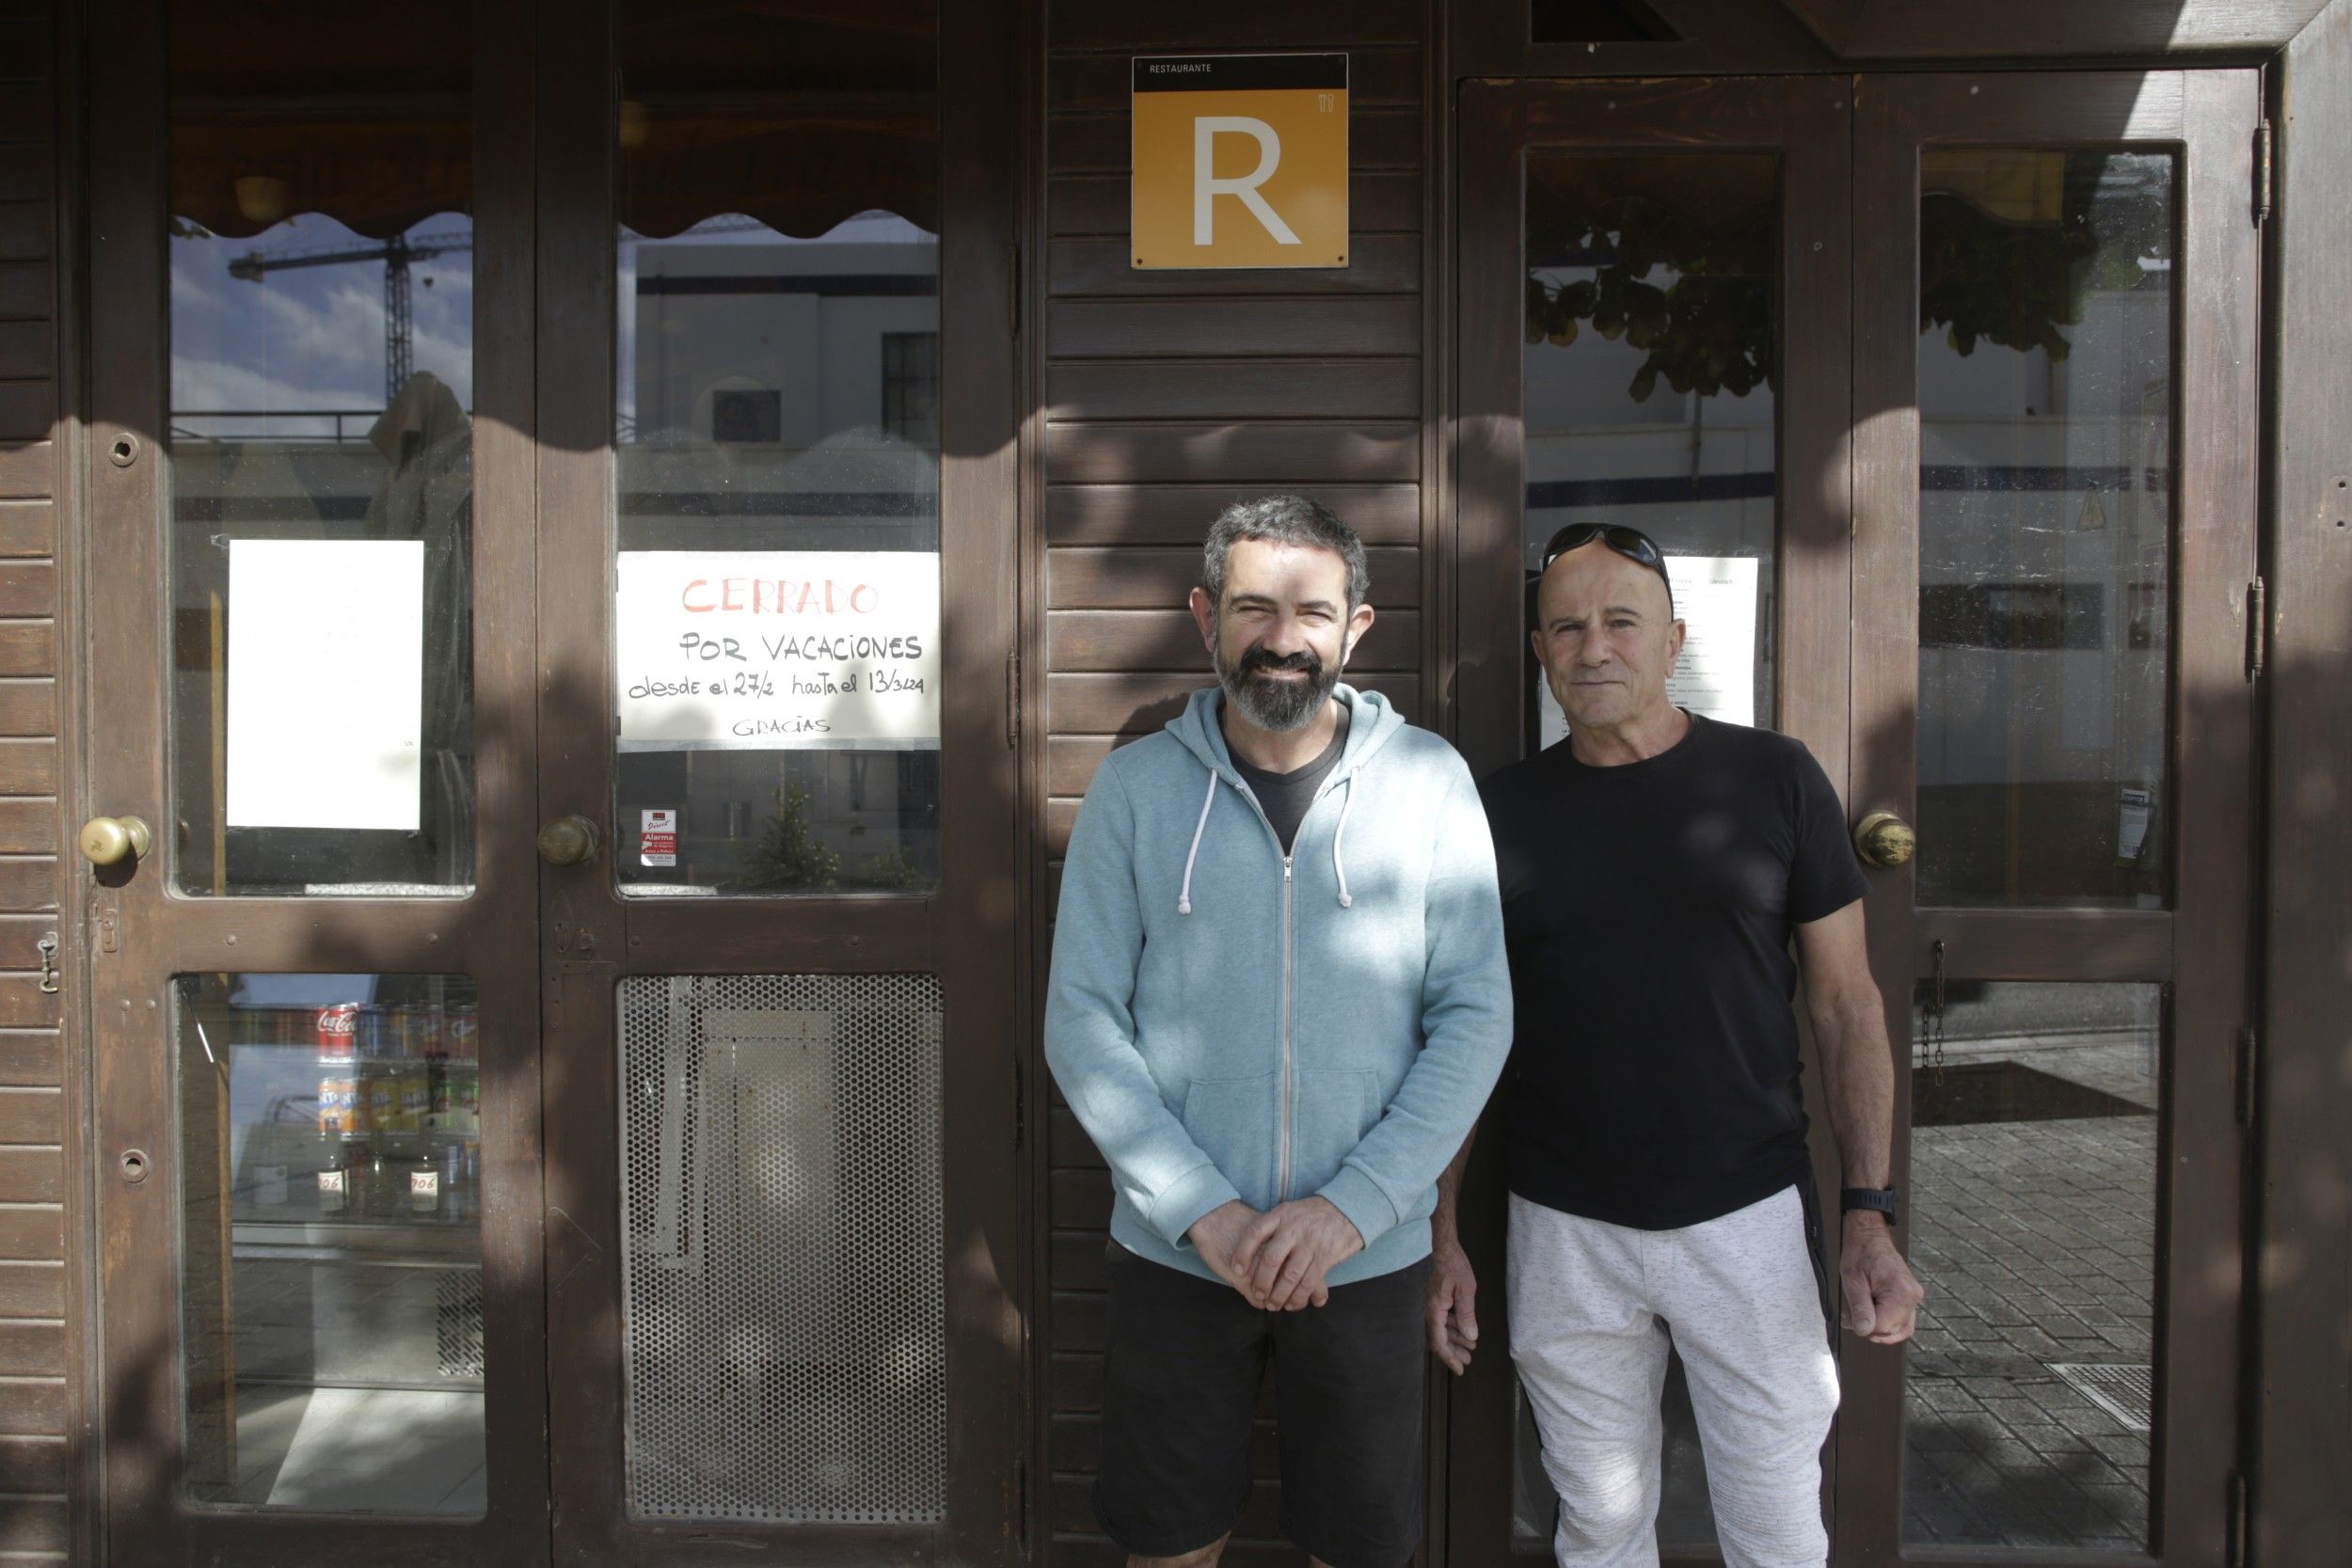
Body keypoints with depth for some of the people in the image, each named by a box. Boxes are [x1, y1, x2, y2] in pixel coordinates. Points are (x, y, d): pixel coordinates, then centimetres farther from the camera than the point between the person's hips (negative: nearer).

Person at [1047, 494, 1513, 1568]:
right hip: (1172, 1251, 0)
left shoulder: (1429, 777, -3)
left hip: (1368, 1255, 0)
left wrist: (1352, 1205, -13)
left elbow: (1477, 1016, -4)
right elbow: (1082, 1019, -4)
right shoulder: (1136, 785, -2)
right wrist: (1204, 1209, -13)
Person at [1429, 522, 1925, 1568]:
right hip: (1563, 1234, 1)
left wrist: (1870, 1211, -6)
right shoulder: (1501, 812, 1)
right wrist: (1441, 1233, 2)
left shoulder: (1775, 782, -2)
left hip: (1749, 1218, -1)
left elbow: (1847, 1004, 2)